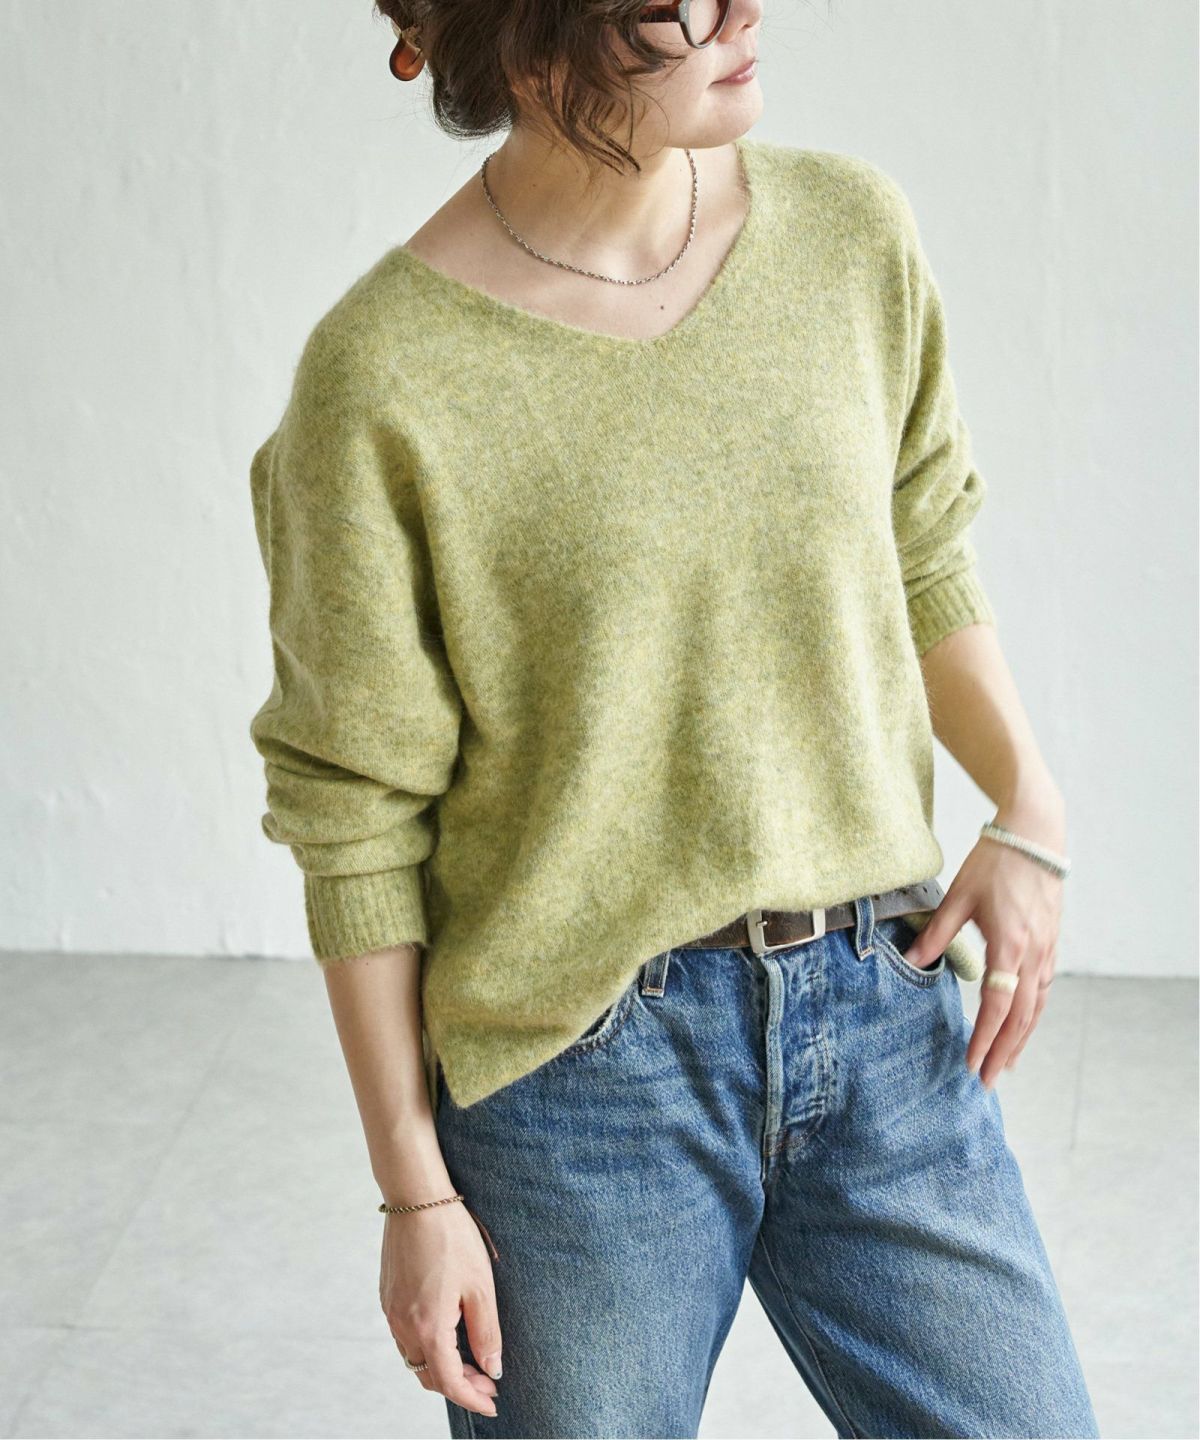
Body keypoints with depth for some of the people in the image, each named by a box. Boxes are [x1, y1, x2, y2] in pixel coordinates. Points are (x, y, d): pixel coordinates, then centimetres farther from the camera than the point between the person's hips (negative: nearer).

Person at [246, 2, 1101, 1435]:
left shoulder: (850, 231, -1)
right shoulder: (382, 375, -13)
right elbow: (355, 818, -7)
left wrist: (1028, 806, -2)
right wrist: (415, 1193, -5)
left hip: (886, 1018, 4)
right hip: (583, 1061, -4)